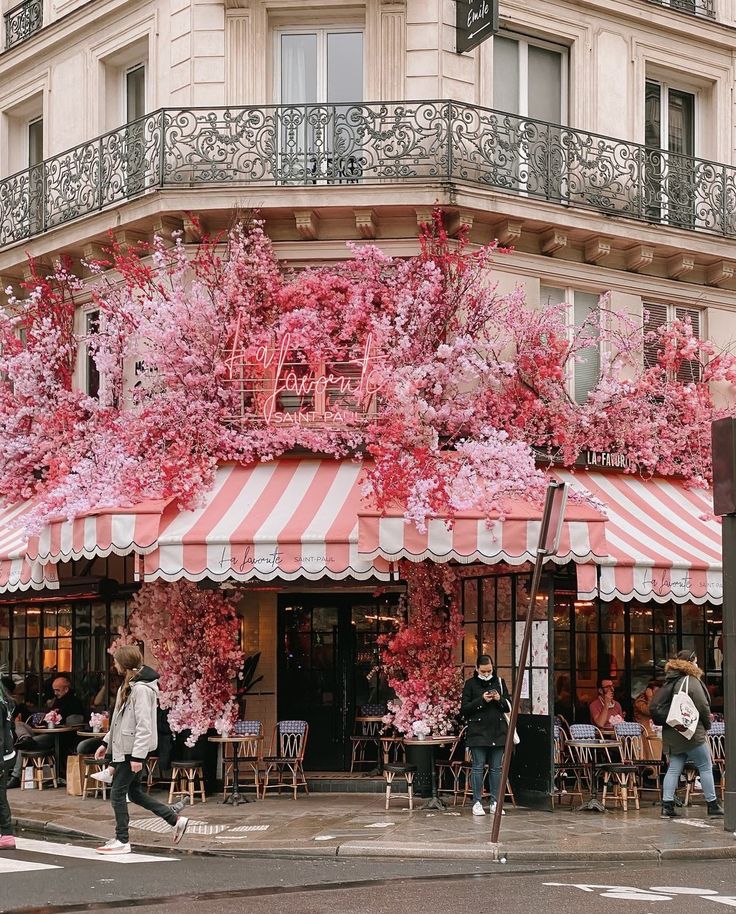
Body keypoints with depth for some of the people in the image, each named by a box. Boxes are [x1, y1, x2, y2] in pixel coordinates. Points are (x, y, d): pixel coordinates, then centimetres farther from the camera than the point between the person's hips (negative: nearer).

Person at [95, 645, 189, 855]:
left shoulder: (141, 689, -19)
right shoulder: (129, 685, 12)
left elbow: (144, 726, -22)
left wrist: (137, 756, -24)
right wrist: (106, 743, 20)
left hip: (133, 749, -10)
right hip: (124, 748, 10)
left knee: (118, 793, -2)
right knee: (135, 793, 15)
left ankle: (122, 841, 8)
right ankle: (176, 820, 20)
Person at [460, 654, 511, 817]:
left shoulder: (499, 682, 10)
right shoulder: (471, 684, 0)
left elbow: (509, 707, 12)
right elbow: (464, 709, -4)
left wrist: (500, 699, -9)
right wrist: (481, 700, -16)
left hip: (498, 732, 3)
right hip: (478, 732, -3)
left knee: (496, 768, 5)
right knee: (478, 767, -2)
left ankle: (495, 802, 11)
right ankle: (477, 803, 2)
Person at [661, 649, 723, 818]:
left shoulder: (671, 681, 13)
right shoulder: (691, 681, -12)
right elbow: (703, 706, -14)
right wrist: (707, 724, 4)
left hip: (672, 733, 8)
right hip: (691, 733, -8)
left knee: (674, 769, 7)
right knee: (706, 767, 2)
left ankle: (667, 805, 0)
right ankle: (712, 806, 6)